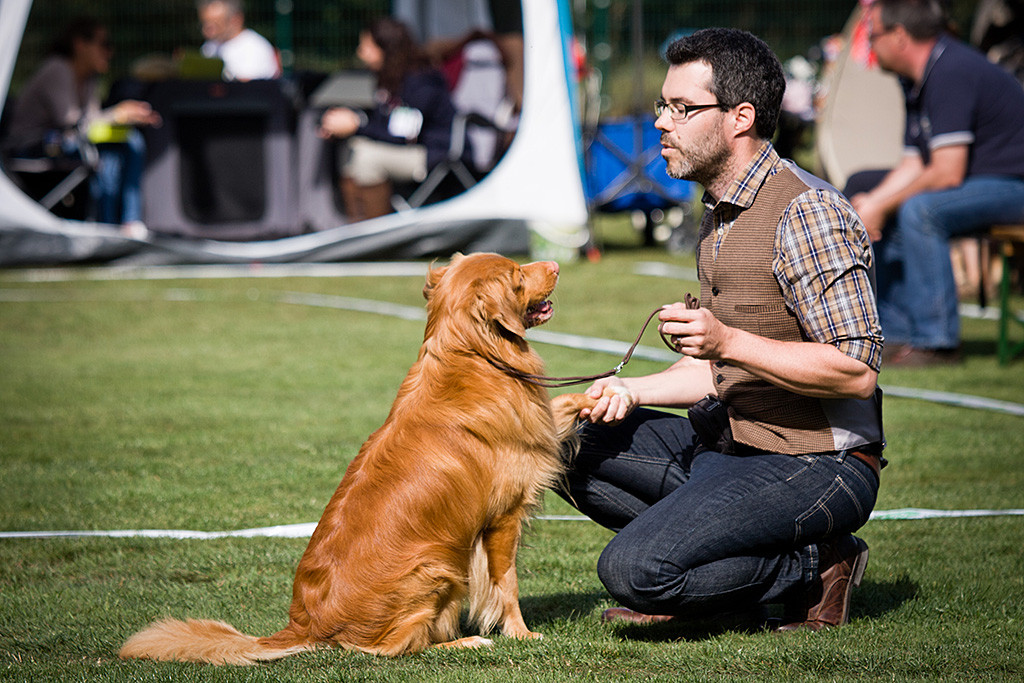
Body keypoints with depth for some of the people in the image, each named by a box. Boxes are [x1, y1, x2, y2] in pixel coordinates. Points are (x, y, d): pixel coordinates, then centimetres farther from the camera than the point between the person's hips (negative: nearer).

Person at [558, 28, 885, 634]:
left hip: (817, 465, -10)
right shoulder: (722, 217, 15)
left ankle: (813, 567, -2)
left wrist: (728, 342, -28)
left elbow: (858, 372, -22)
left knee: (633, 570, -23)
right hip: (732, 444, 10)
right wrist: (632, 392, 4)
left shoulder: (807, 213, -16)